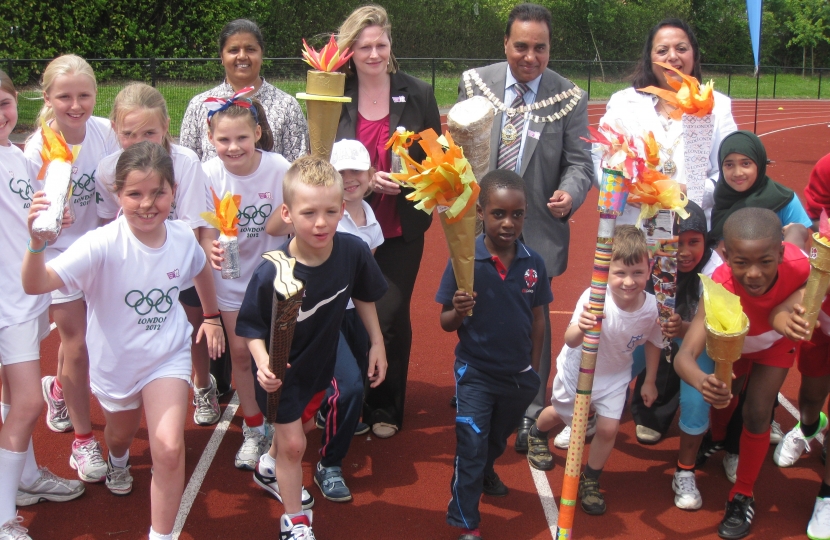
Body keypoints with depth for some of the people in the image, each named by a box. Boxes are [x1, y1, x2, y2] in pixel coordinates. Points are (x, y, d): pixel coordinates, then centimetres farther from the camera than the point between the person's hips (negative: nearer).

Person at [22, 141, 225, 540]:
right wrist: (38, 243, -61)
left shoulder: (183, 237, -17)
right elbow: (35, 284, -43)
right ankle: (118, 461, 67)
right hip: (116, 360, 0)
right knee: (121, 433, 28)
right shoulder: (103, 245, -30)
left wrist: (212, 317, 18)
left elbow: (201, 270, 9)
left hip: (168, 355, 1)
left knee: (169, 449, -14)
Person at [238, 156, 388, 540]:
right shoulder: (271, 274, -34)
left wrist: (377, 343, 0)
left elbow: (363, 295, -4)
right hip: (282, 368, -5)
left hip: (322, 358, 5)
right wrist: (263, 363, -38)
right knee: (293, 443, 3)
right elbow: (252, 327, -21)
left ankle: (269, 468, 60)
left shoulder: (353, 252, -24)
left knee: (302, 424, 28)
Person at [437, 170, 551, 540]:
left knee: (497, 439, 27)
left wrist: (533, 369, 7)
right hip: (475, 373, -4)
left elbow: (538, 320, 2)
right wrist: (458, 312, -33)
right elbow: (446, 323, -12)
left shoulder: (533, 262, -9)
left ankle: (485, 472, 58)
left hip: (518, 376, 4)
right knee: (470, 446, -1)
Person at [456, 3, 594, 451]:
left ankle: (530, 414, 23)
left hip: (537, 230, -2)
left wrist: (570, 193, -23)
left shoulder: (569, 98, -4)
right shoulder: (476, 84, 0)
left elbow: (579, 162, -3)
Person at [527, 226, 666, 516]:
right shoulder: (594, 299, -38)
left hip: (615, 375, 2)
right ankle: (537, 436, 58)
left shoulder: (651, 307, -25)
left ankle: (590, 480, 23)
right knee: (559, 413, 21)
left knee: (608, 428, -5)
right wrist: (580, 329, -72)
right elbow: (570, 341, -50)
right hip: (578, 369, -2)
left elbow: (653, 342, -3)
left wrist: (649, 381, 5)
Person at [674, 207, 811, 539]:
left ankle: (743, 497, 16)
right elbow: (684, 356, -54)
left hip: (777, 341, 0)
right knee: (724, 399, 13)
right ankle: (716, 441, 51)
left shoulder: (798, 265, -41)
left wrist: (785, 309, -38)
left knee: (756, 414, -6)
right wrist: (703, 382, -77)